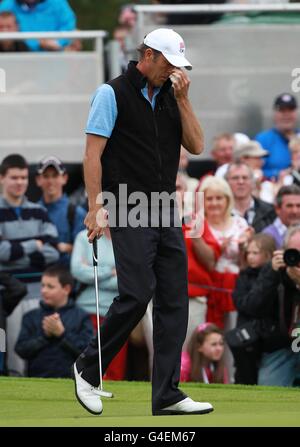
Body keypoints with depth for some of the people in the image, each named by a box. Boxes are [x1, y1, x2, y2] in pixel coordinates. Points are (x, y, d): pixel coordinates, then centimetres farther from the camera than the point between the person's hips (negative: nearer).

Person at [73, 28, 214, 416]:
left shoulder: (170, 97, 14)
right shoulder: (113, 94, -6)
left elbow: (195, 146, 7)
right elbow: (93, 152, -9)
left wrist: (183, 99, -3)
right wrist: (95, 206, -16)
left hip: (166, 212, 7)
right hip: (129, 212, -7)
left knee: (174, 301, 0)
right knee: (137, 293, -15)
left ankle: (167, 394, 1)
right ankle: (88, 368, 5)